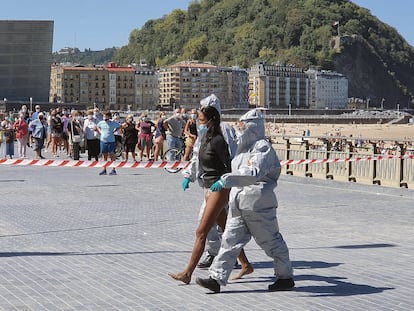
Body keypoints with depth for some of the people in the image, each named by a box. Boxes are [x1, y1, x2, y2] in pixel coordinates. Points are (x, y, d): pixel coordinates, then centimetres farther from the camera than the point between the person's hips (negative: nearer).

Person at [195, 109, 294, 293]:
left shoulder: (263, 147, -15)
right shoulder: (244, 147, 14)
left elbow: (254, 173, -30)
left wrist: (226, 180, -36)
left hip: (258, 204, -8)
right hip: (238, 204, 8)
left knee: (271, 241, 5)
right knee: (230, 240, 2)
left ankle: (286, 277, 20)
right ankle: (217, 278, 2)